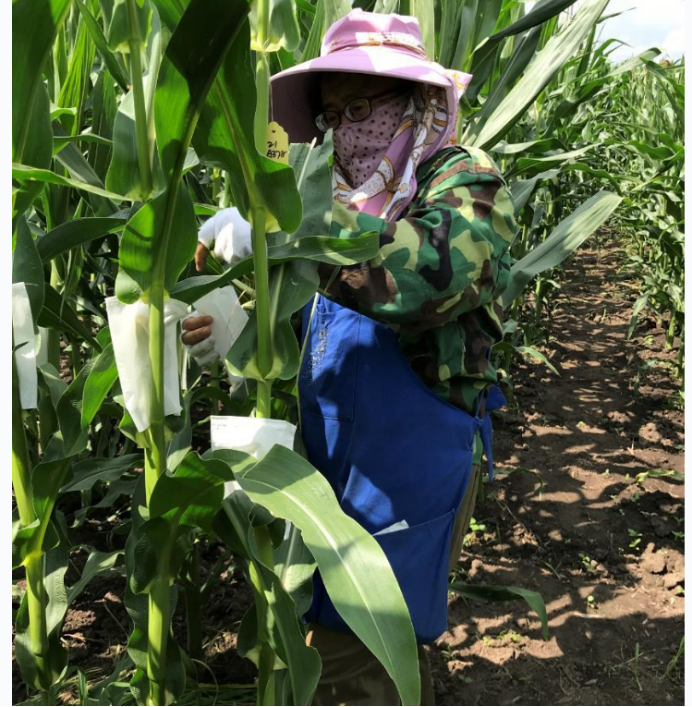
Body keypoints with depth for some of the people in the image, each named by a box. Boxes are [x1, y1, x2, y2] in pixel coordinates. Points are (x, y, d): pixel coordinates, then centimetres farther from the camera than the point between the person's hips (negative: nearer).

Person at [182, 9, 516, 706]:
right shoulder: (355, 201, 10)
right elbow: (310, 309, 16)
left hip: (412, 467, -7)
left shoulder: (467, 182, -12)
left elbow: (426, 273, -34)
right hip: (339, 463, 7)